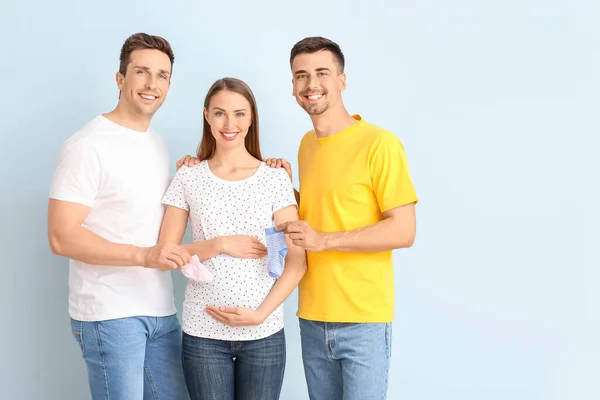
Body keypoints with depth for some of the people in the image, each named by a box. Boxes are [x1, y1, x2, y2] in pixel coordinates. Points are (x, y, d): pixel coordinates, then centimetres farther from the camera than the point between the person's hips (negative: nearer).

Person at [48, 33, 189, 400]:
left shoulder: (158, 144, 13)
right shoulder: (88, 146, -12)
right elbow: (62, 237, -17)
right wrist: (144, 255, -24)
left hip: (161, 312, 8)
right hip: (110, 315, -7)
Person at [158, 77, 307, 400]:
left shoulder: (275, 178, -1)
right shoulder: (188, 178, 2)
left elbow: (297, 261, -3)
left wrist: (260, 314, -13)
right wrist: (220, 244, -12)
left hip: (264, 332, 0)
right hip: (203, 331, 0)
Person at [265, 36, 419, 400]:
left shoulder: (380, 144, -11)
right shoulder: (306, 144, 11)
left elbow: (404, 231, -13)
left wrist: (324, 240, -18)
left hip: (364, 320, -6)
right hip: (312, 318, 6)